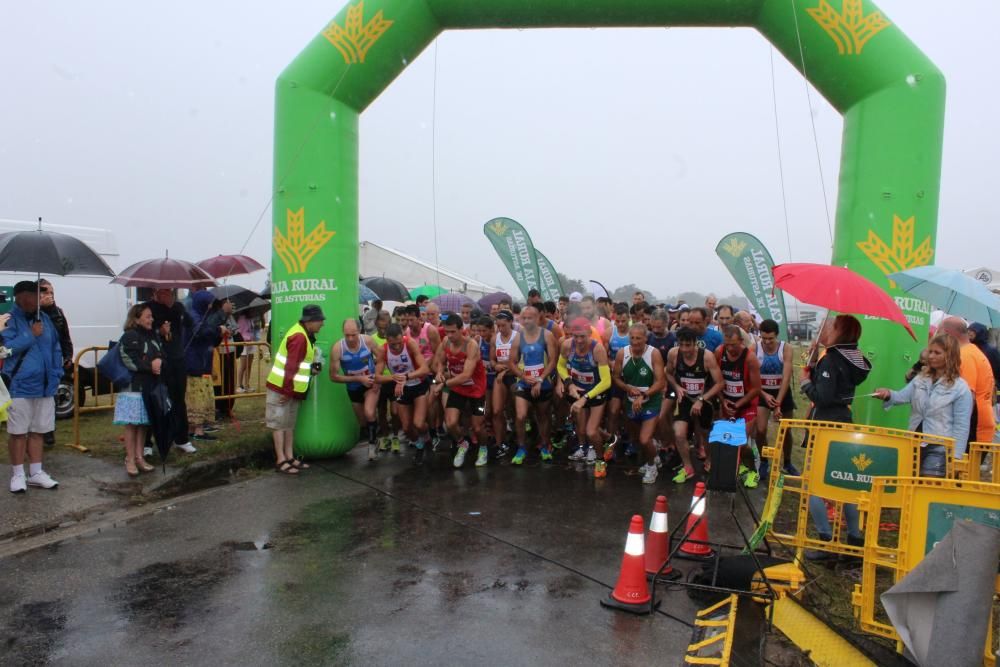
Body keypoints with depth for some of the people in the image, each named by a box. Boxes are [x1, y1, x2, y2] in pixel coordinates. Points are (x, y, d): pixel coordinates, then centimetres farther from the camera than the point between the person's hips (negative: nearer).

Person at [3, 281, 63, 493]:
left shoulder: (44, 318, 11)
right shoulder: (10, 319, -6)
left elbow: (55, 348, 13)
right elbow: (7, 347, -19)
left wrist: (56, 374, 5)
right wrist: (31, 335, -16)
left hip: (44, 386, 5)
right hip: (19, 386, -5)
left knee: (38, 431, 11)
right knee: (18, 432, 3)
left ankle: (36, 473, 20)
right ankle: (17, 475, 14)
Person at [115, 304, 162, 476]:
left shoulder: (154, 335, 12)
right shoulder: (129, 337, -10)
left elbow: (162, 355, 17)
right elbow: (130, 361, -16)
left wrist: (160, 362, -5)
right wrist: (150, 366, -13)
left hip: (150, 387, 6)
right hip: (133, 388, -6)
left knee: (143, 424, 11)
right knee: (132, 425, 0)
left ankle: (139, 458, 18)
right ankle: (130, 460, 8)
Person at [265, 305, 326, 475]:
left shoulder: (304, 334, 9)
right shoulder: (299, 337, -22)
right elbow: (291, 366, -25)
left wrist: (310, 368, 2)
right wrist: (287, 390, -24)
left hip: (292, 388, 10)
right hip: (282, 387, -10)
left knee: (289, 423, 13)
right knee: (280, 423, -2)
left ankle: (289, 457, 20)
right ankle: (281, 461, 2)